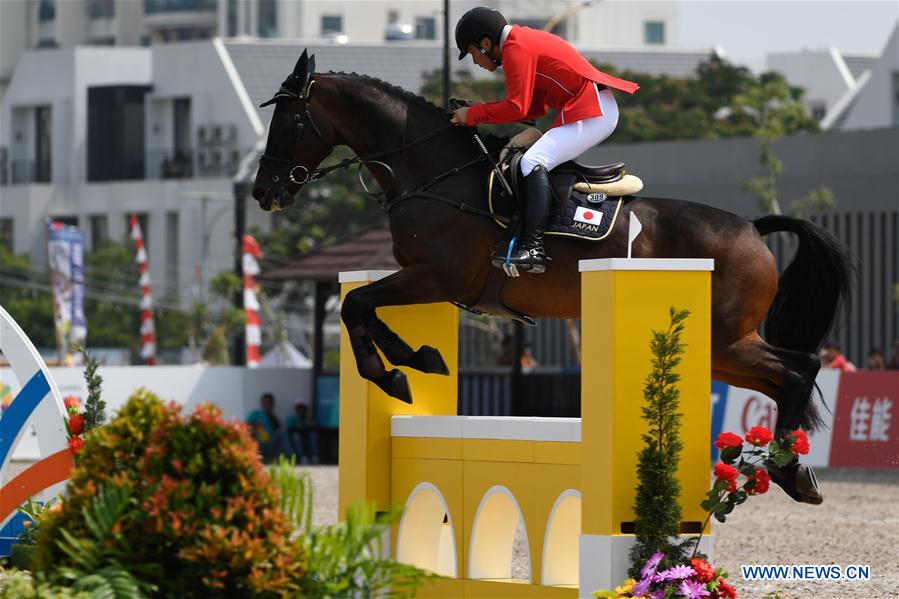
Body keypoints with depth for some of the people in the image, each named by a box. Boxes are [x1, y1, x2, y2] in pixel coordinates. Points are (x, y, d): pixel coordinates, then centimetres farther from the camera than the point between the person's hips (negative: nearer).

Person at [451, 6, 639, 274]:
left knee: (533, 162, -20)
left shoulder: (516, 48, -11)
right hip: (597, 111, 11)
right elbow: (535, 107, 20)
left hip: (591, 113, -11)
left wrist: (473, 114, -8)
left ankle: (533, 249, -30)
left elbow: (517, 108, -19)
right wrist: (482, 112, 11)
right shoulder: (525, 41, 21)